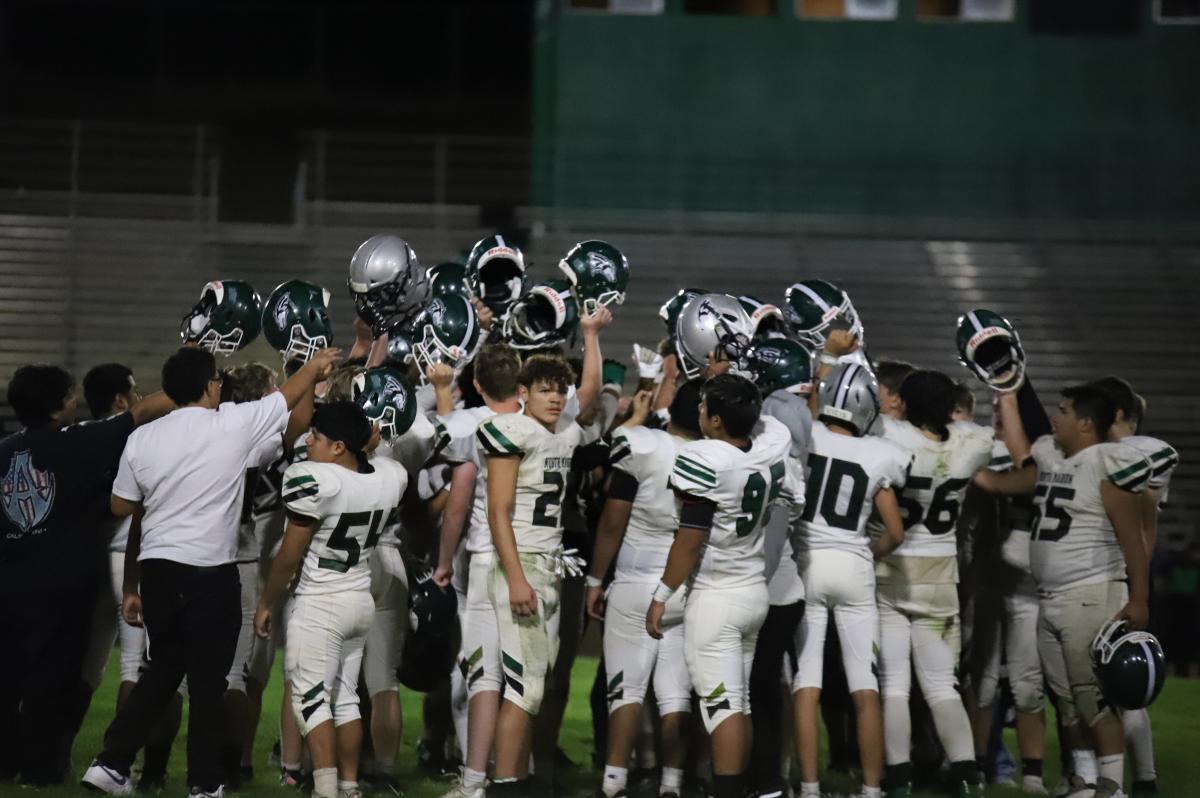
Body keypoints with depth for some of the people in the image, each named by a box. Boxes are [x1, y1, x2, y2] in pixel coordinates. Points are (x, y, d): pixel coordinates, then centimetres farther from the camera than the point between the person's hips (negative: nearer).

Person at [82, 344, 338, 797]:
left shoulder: (143, 438, 4)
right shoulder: (235, 425, -6)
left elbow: (120, 507, 10)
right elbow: (291, 395, 11)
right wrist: (315, 366, 30)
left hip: (156, 568, 4)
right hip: (210, 572, -4)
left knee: (163, 669, 18)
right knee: (207, 680, 4)